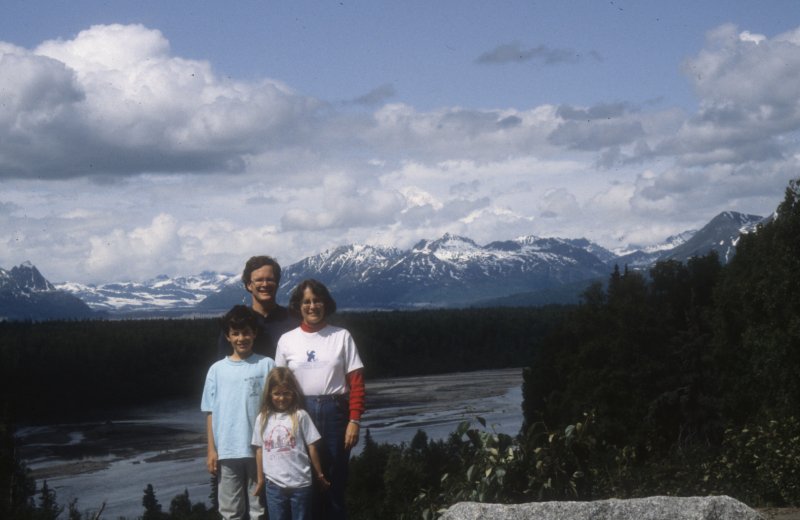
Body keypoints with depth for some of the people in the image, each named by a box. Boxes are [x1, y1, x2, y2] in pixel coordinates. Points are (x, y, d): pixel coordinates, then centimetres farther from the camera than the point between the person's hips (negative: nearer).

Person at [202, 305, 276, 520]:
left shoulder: (266, 365, 0)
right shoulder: (217, 370, 4)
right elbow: (211, 413, 5)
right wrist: (211, 450, 1)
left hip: (259, 449, -1)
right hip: (227, 451, 1)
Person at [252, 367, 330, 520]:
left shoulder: (300, 416, -3)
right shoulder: (263, 418, 3)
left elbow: (311, 447, 0)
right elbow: (259, 450, 9)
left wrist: (320, 475, 3)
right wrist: (260, 479, 11)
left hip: (300, 483, -2)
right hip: (274, 484, 2)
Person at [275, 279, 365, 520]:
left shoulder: (341, 337, 2)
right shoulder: (287, 340, 5)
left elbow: (356, 382, 0)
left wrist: (354, 420, -8)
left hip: (335, 413, -1)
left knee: (335, 481, 4)